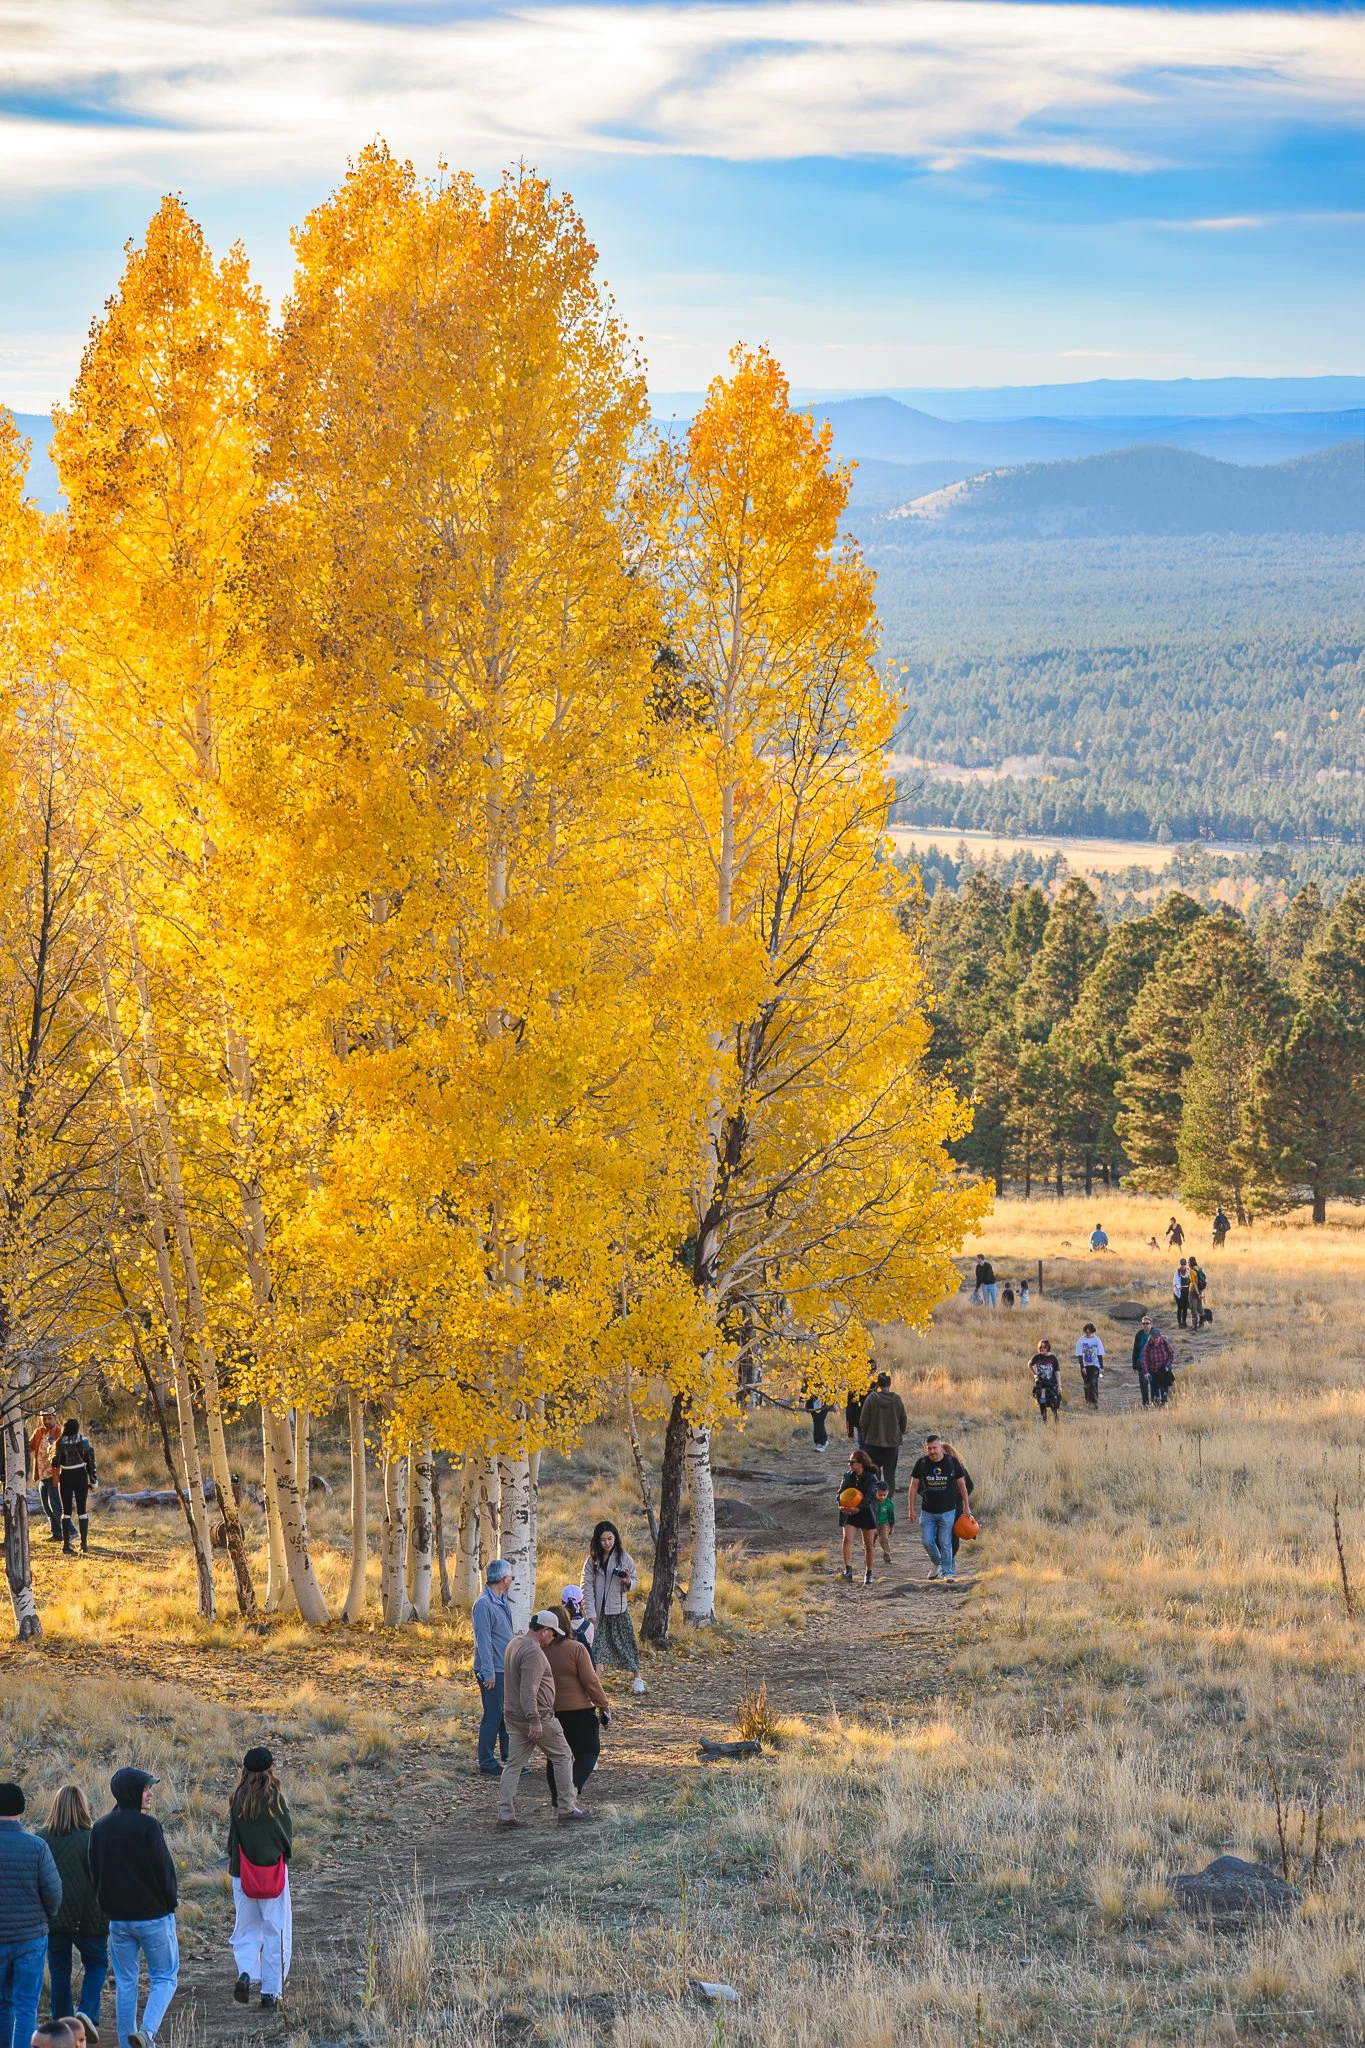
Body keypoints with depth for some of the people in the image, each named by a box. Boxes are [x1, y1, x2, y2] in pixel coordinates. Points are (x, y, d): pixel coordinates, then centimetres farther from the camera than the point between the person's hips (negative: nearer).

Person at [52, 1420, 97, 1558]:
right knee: (82, 1510, 9)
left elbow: (55, 1463, -2)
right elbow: (91, 1462, -6)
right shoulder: (84, 1441, -6)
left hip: (65, 1478, 0)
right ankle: (84, 1544, 8)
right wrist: (93, 1479, 3)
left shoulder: (60, 1443, -7)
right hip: (81, 1477, 0)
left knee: (66, 1511, 7)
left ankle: (66, 1543, 0)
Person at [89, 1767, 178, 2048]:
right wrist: (171, 1901, 2)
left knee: (125, 1982, 13)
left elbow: (96, 1871, 9)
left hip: (118, 1917, 5)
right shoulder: (148, 1825, -16)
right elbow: (163, 1867, -14)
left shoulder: (100, 1827, 3)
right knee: (165, 1976, 6)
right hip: (154, 1914, -5)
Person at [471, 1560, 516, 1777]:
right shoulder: (484, 1604, -19)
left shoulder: (502, 1601, 11)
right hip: (493, 1671, -9)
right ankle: (487, 1763, 3)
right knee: (492, 1716, -4)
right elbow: (483, 1641, -20)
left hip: (507, 1668, 9)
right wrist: (488, 1673, -21)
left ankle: (509, 1753, 26)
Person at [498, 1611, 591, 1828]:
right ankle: (567, 1808, 10)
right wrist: (535, 1721, -29)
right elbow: (528, 1690, -28)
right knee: (563, 1757, 6)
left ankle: (505, 1814, 5)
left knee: (513, 1764, 9)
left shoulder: (515, 1643, 8)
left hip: (514, 1715, 9)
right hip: (537, 1716, -9)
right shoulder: (533, 1652, -22)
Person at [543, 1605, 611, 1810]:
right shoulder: (576, 1649, -13)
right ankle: (574, 1784, -16)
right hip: (578, 1710, -4)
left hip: (550, 1712, 4)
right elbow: (590, 1681, -13)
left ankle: (557, 1797, 19)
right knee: (589, 1751, 7)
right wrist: (604, 1706, -4)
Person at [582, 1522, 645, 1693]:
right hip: (598, 1611, 0)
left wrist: (628, 1582, -16)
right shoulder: (592, 1560, -3)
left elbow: (634, 1582, 10)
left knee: (627, 1643, 8)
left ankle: (637, 1678, 23)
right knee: (596, 1646, -5)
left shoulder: (625, 1558, -1)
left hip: (619, 1610, 0)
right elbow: (587, 1587, -4)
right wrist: (591, 1614, -11)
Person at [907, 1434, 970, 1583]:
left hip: (947, 1510, -2)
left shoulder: (952, 1461, -6)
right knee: (927, 1541, 1)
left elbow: (961, 1484, 4)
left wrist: (966, 1507, 6)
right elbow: (914, 1486, 4)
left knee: (945, 1543, -1)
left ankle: (947, 1572, 10)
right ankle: (936, 1562, 28)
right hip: (927, 1511, 2)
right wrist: (912, 1508, 1)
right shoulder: (921, 1463, -4)